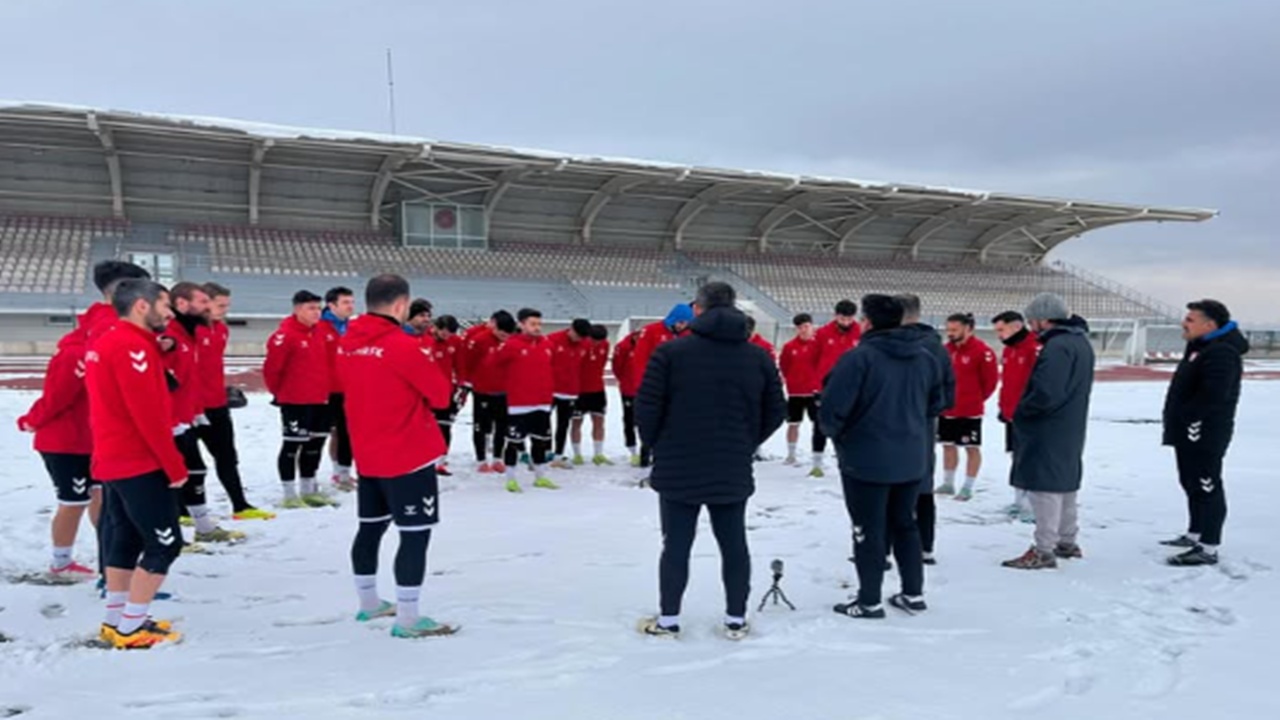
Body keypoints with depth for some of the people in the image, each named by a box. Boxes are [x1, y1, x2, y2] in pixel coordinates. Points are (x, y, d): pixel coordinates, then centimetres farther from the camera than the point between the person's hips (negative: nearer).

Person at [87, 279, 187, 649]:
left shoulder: (104, 343, 14)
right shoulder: (132, 346, -18)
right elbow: (147, 413, -22)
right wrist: (175, 464, -16)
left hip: (113, 461, 10)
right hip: (140, 463, -10)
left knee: (126, 540, 16)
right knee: (164, 542, -4)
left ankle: (115, 622, 23)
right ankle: (131, 629, 0)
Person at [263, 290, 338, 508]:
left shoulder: (324, 332, 7)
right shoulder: (285, 335, -17)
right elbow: (271, 368, -14)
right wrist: (278, 392, -1)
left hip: (320, 400, 8)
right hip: (294, 401, -8)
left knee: (316, 443, 15)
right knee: (293, 445, 0)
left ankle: (309, 490, 28)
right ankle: (290, 495, 9)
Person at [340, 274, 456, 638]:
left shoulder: (349, 344, 5)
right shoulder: (402, 345, -19)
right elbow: (442, 394, -12)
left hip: (367, 455, 8)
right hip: (409, 456, -8)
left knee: (371, 527, 19)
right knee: (415, 534, -2)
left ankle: (369, 602, 33)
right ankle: (407, 619, 1)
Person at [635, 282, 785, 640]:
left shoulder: (671, 352, -10)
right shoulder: (759, 357, 2)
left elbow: (647, 408, -10)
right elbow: (775, 411, 7)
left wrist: (655, 446, 8)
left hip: (678, 469, -3)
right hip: (734, 471, 3)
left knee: (676, 544, 7)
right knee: (733, 543, 13)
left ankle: (668, 620, 16)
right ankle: (736, 620, 22)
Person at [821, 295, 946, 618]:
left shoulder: (860, 357, -18)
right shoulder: (926, 358, 4)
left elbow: (832, 408, -20)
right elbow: (936, 404, 14)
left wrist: (836, 433, 0)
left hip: (865, 459, -6)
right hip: (912, 459, 6)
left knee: (869, 530, 5)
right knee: (905, 524, 20)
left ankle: (869, 601, 12)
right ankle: (913, 594, 27)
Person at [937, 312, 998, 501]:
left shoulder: (982, 351, -14)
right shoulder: (946, 349, 5)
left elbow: (991, 379, -9)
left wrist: (977, 398, 0)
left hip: (970, 411, -6)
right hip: (947, 409, 7)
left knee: (972, 448, 4)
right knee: (948, 445, 14)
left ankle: (968, 488, 11)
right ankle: (948, 483, 27)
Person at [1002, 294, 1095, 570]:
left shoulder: (1057, 346, -22)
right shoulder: (1080, 341, 12)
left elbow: (1046, 393, -29)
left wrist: (1021, 410, -13)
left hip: (1049, 432, -11)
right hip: (1070, 429, 11)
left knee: (1045, 486, -5)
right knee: (1065, 482, 19)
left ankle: (1043, 551, 0)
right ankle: (1067, 542, 31)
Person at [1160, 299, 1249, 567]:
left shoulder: (1222, 353, -19)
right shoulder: (1202, 347, 15)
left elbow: (1214, 395, -29)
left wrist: (1185, 415, -17)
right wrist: (1177, 420, 12)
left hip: (1204, 434, -11)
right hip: (1190, 433, 11)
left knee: (1206, 486, -7)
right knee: (1193, 484, 20)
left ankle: (1208, 548, -3)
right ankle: (1195, 534, 34)